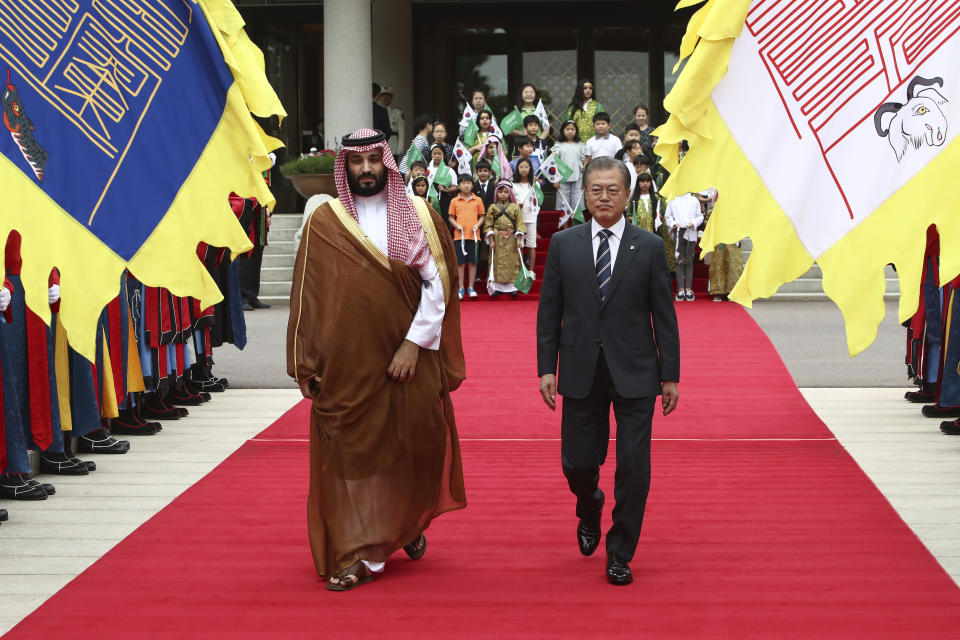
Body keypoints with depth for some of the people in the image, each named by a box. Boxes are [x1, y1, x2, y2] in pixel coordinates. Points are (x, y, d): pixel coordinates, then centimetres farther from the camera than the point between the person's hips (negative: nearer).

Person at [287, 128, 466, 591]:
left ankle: (411, 521, 31)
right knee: (350, 453, -1)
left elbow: (437, 284, -1)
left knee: (415, 447, 4)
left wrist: (414, 344, -11)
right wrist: (305, 363, -2)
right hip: (347, 361, 0)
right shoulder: (324, 222, 3)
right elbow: (307, 296, 3)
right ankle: (361, 555, 7)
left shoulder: (418, 215, 4)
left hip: (409, 359, 0)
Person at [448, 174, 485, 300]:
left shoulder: (478, 200, 5)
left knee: (472, 262, 3)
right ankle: (461, 288, 9)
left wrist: (477, 225, -7)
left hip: (474, 235, 0)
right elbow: (451, 217, 9)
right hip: (459, 236, 0)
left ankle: (471, 287, 12)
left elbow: (482, 216, 10)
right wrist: (456, 225, -8)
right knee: (460, 262, 1)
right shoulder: (454, 201, 5)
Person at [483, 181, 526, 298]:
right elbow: (488, 224, 2)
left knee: (512, 262, 1)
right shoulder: (493, 207, 5)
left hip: (511, 240, 0)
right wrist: (491, 240, -5)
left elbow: (519, 223, 2)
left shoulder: (515, 207, 5)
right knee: (497, 262, 0)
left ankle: (511, 286, 6)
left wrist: (519, 239, -5)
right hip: (498, 240, 0)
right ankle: (497, 286, 5)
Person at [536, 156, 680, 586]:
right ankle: (590, 514, 40)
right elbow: (549, 311, 6)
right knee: (577, 462, 6)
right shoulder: (563, 245, 5)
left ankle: (620, 554, 11)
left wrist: (671, 375, 0)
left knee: (633, 466, -3)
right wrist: (546, 368, 0)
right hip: (581, 372, 1)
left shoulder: (649, 247, 2)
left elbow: (664, 315, 3)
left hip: (634, 373, -1)